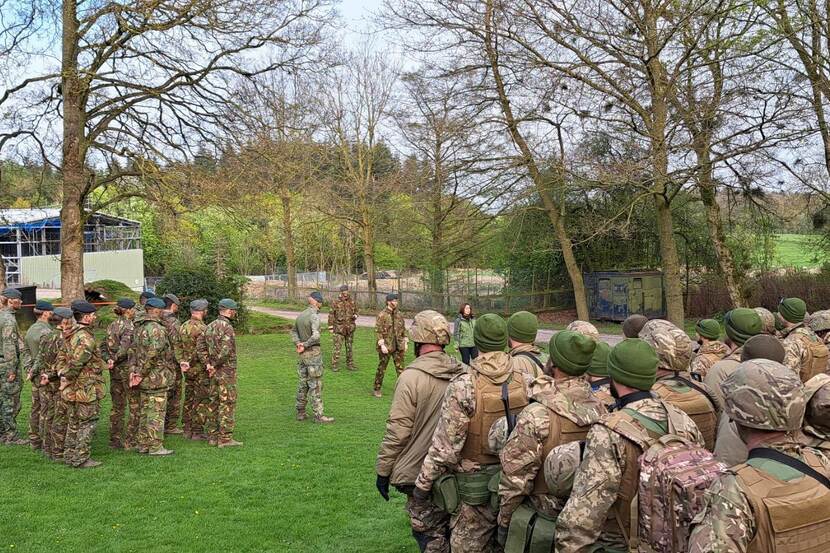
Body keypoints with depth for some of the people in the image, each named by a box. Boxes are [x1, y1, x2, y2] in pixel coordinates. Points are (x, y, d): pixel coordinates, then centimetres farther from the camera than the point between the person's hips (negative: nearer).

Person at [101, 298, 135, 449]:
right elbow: (124, 348, -25)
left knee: (117, 405, 13)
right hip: (126, 368, -8)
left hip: (114, 369, 8)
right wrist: (115, 360, -11)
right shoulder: (128, 326, -14)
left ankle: (115, 439, 18)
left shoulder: (112, 325, 11)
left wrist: (108, 360, -2)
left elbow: (103, 346, 9)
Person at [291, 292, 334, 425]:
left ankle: (300, 412, 22)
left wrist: (298, 344, 3)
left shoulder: (301, 315, 8)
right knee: (316, 385, -2)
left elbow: (294, 332, 18)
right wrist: (305, 345, -16)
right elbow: (316, 336, -29)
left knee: (302, 383, 15)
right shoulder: (314, 316, -17)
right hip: (313, 353, -8)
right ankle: (318, 415, 2)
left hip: (302, 354, 8)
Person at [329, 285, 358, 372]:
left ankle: (350, 364, 21)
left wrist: (355, 315, -5)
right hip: (338, 328, -4)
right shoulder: (335, 302, -5)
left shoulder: (352, 302, 6)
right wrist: (331, 327, -4)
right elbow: (331, 315, -2)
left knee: (349, 347, 12)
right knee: (337, 347, -5)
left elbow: (356, 311, 19)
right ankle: (335, 365, 4)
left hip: (350, 329, 4)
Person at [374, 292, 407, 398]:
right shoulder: (382, 315, -9)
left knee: (400, 368, 5)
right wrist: (382, 345, -17)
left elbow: (403, 329, 15)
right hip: (386, 346, -4)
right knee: (381, 368, 6)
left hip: (398, 346, 4)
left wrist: (405, 342, 9)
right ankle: (377, 389, 19)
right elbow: (377, 331, -12)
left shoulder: (399, 315, 7)